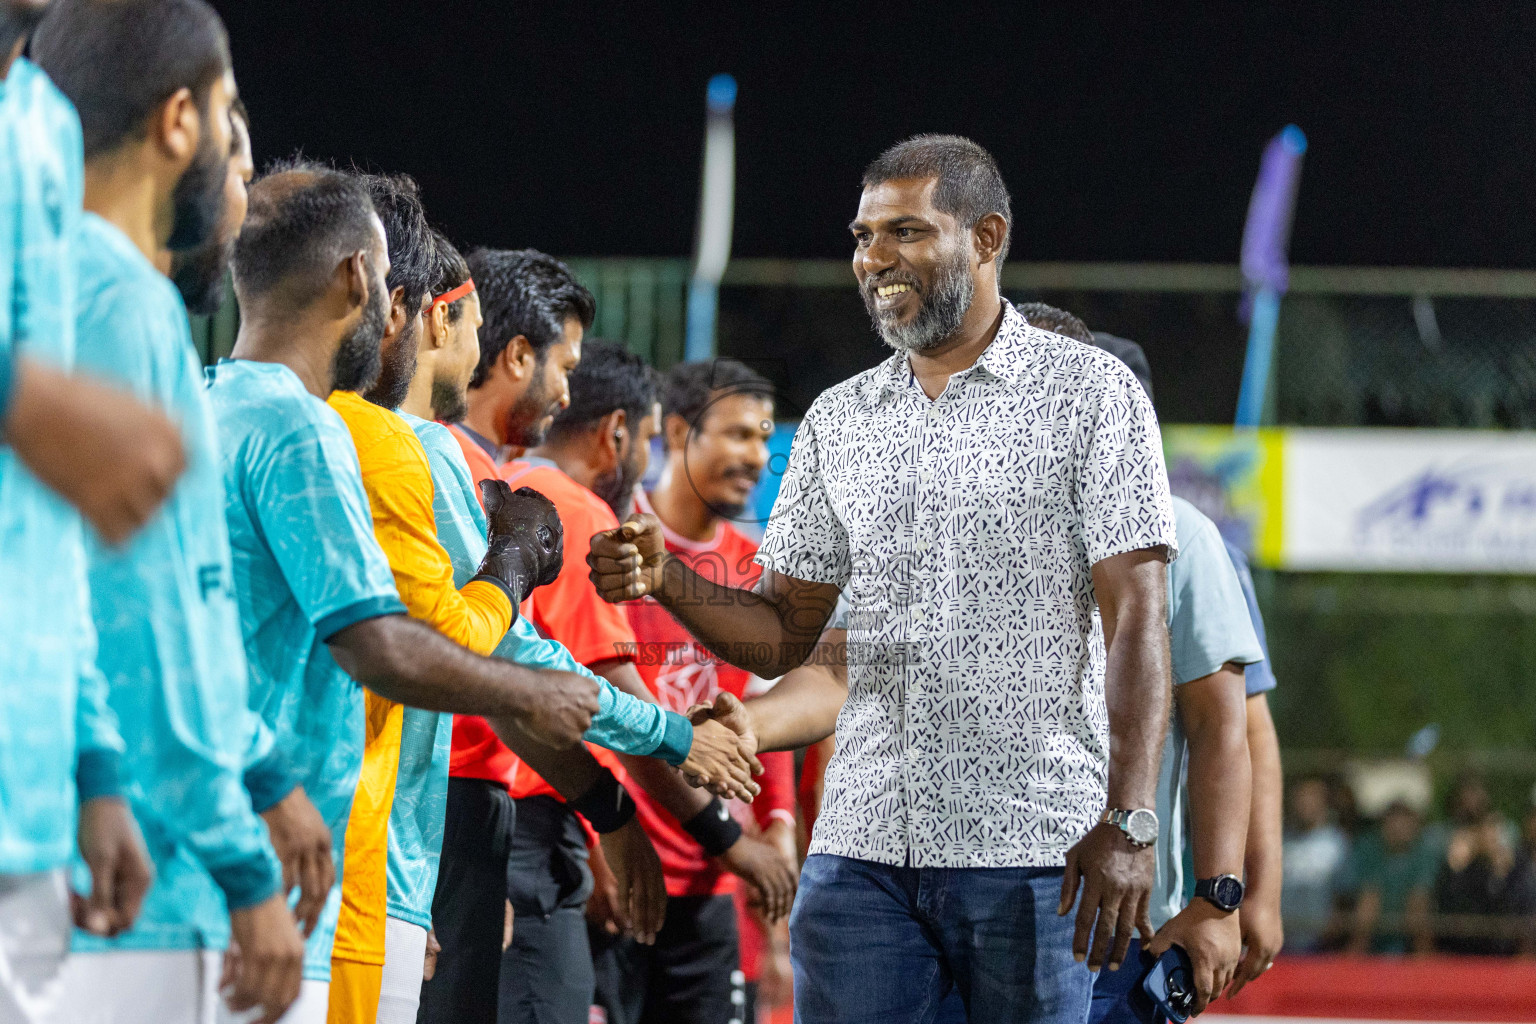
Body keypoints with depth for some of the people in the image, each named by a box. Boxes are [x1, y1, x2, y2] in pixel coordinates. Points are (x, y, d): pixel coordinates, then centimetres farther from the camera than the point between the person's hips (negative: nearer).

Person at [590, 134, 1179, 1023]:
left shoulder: (1091, 393, 0)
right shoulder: (839, 422, 14)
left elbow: (1135, 617, -7)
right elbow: (781, 633, 15)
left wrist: (1128, 821, -16)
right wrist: (665, 579, -5)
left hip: (1033, 850, -4)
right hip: (864, 848, 4)